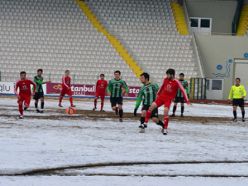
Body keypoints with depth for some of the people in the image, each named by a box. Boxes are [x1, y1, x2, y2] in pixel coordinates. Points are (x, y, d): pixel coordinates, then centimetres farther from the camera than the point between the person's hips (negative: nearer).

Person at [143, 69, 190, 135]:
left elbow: (182, 90, -13)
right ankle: (145, 123, -7)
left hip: (169, 99, -4)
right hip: (161, 97, 4)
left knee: (166, 112, -19)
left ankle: (165, 129, -6)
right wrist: (158, 94, 29)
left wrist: (187, 100, -19)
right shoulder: (165, 79, 2)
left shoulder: (176, 82, -12)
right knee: (152, 106, -14)